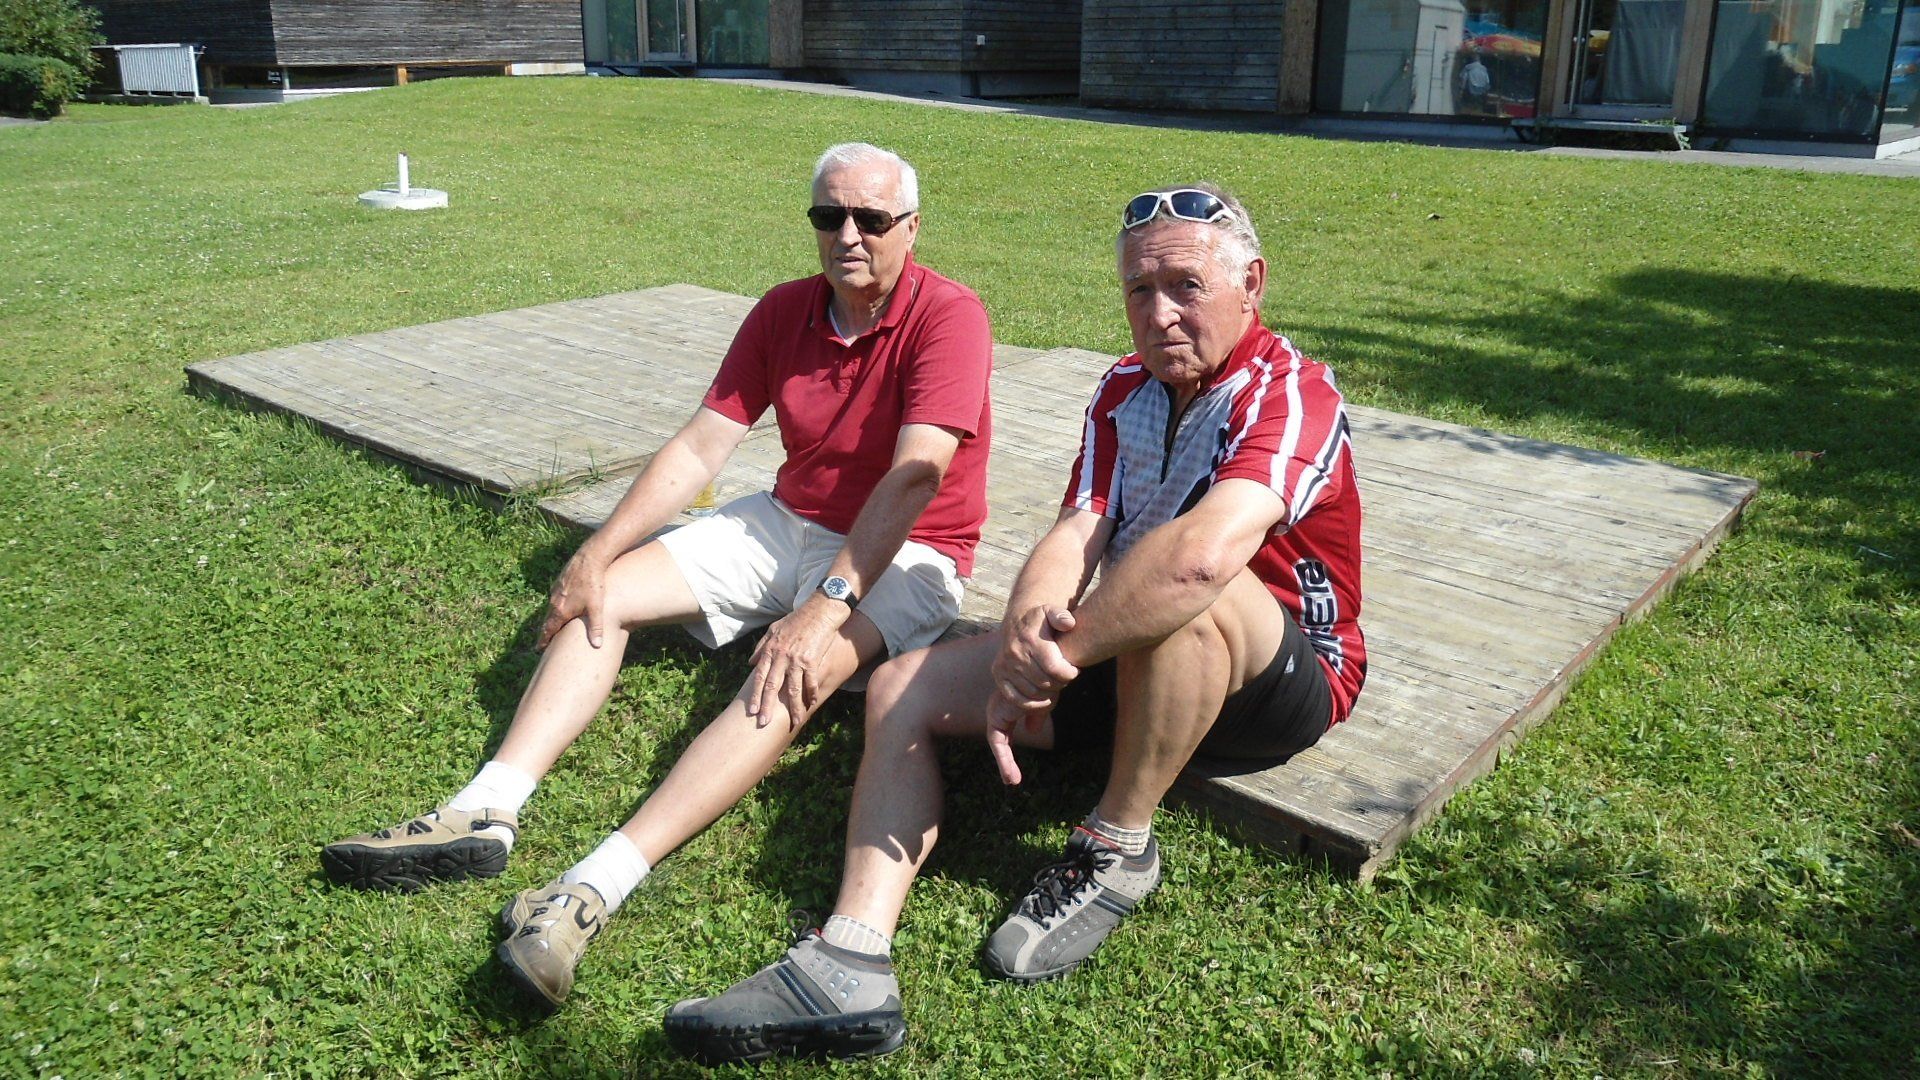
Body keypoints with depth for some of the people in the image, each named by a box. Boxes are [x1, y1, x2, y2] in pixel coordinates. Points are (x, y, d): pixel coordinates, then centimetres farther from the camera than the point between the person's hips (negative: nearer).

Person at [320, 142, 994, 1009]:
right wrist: (596, 555, -11)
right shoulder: (784, 312, 1)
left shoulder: (948, 316, -17)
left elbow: (915, 477, -29)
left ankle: (598, 886, -45)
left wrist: (825, 606, -38)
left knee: (797, 670, -36)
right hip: (789, 523, 7)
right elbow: (700, 446, -2)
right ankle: (486, 814, -17)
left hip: (905, 554, -7)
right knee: (602, 597, -5)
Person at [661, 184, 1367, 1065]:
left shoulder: (1291, 393, -19)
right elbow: (1076, 533, -10)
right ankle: (850, 962, -23)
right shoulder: (1126, 389, 5)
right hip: (1133, 662, 7)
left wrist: (1054, 652, -32)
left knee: (1190, 586, -41)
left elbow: (1206, 552, -40)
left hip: (1288, 678, -7)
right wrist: (1020, 646, -30)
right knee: (903, 687, -7)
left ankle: (1115, 850, -19)